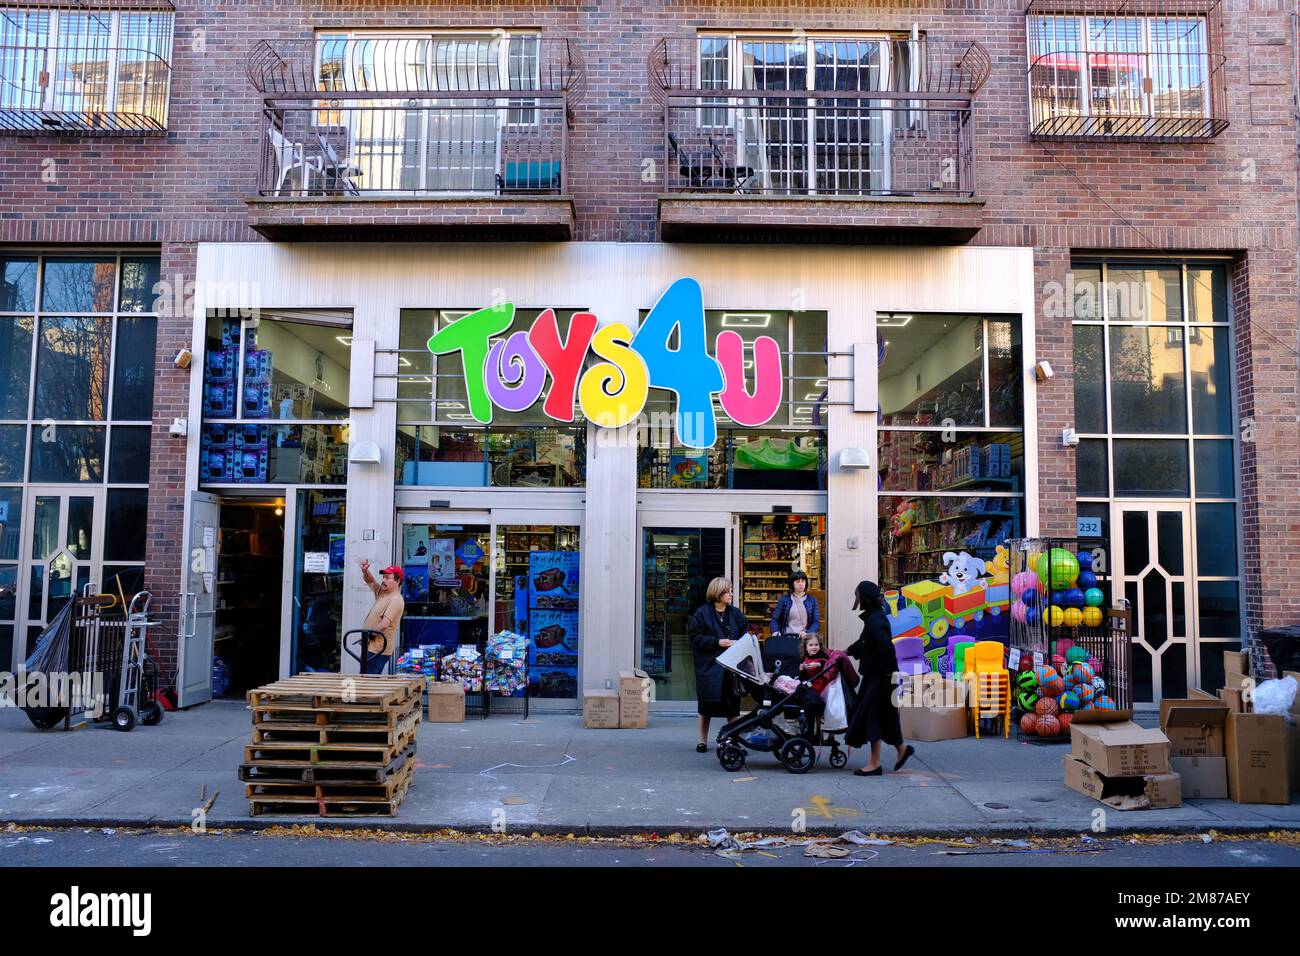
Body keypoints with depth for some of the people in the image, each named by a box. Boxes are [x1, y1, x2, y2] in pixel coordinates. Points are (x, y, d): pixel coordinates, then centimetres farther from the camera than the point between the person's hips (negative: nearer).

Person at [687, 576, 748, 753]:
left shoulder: (736, 614, 7)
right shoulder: (702, 614, -6)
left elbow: (746, 635, 13)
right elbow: (694, 637, -10)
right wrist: (717, 642, -15)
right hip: (709, 666, -3)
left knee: (732, 705, 5)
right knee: (707, 705, 6)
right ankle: (703, 740, 19)